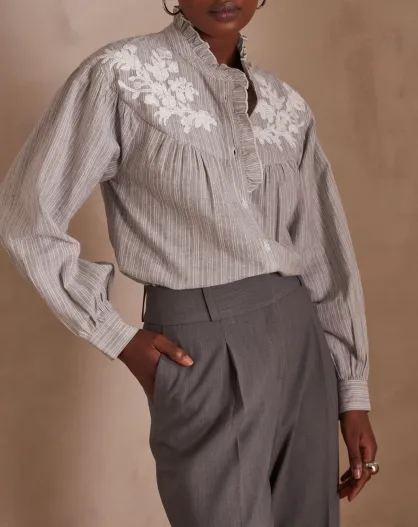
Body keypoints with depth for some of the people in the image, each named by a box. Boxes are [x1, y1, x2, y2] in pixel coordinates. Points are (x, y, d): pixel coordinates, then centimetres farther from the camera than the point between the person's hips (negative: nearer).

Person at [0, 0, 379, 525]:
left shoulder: (287, 106, 9)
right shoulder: (122, 74, -7)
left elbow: (326, 254, 10)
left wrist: (352, 394, 8)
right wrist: (118, 338, -4)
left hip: (300, 339, 6)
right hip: (203, 350, -5)